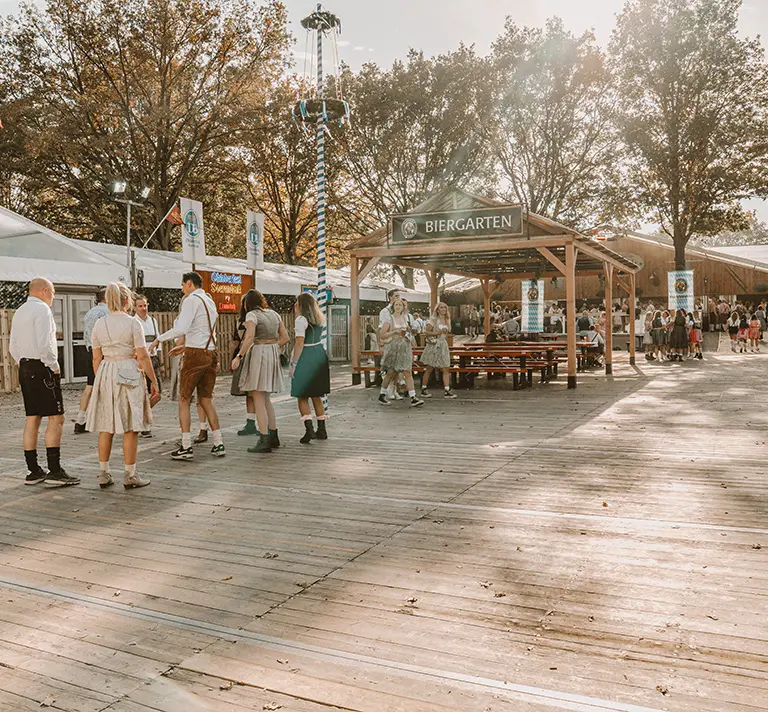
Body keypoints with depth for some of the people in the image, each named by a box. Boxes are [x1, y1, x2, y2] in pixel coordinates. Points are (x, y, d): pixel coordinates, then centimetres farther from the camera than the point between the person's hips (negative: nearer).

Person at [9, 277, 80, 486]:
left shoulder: (19, 312, 18)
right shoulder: (42, 309, -10)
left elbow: (13, 347, 17)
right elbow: (43, 343, -20)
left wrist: (23, 365, 17)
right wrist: (54, 366, -10)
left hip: (25, 369, 9)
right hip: (42, 368, -9)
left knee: (32, 419, 11)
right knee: (56, 418, -8)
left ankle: (33, 471, 14)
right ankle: (54, 470, -11)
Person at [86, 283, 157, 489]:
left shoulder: (99, 324, 5)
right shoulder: (133, 322, -8)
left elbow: (96, 358, 9)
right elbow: (143, 356, -10)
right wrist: (153, 381, -3)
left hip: (105, 373, 5)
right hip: (128, 373, -5)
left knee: (106, 426, 11)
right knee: (130, 427, 1)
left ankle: (104, 474, 17)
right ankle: (130, 475, 6)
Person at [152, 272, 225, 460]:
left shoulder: (191, 300, -8)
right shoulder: (210, 301, 18)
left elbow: (181, 328, -20)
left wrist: (160, 338, -9)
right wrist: (185, 346, 30)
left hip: (195, 354, -7)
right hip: (211, 353, 7)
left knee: (184, 400, 1)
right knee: (206, 400, 13)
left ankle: (186, 447, 0)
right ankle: (218, 444, 10)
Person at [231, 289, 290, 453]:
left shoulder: (252, 315, -7)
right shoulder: (274, 314, 13)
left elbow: (250, 337, -22)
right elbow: (286, 337, 11)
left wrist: (239, 356, -19)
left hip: (258, 354, -7)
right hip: (273, 356, 7)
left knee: (258, 399, -4)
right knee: (265, 398, 18)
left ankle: (264, 441, -6)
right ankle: (273, 436, 20)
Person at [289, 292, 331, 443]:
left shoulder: (301, 320, -11)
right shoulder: (320, 319, 10)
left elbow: (299, 343, -18)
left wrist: (293, 364, -16)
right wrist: (298, 314, 27)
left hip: (306, 358, -7)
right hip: (320, 355, 7)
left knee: (302, 397, 0)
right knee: (316, 396, 16)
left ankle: (309, 429, -12)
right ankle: (321, 430, 18)